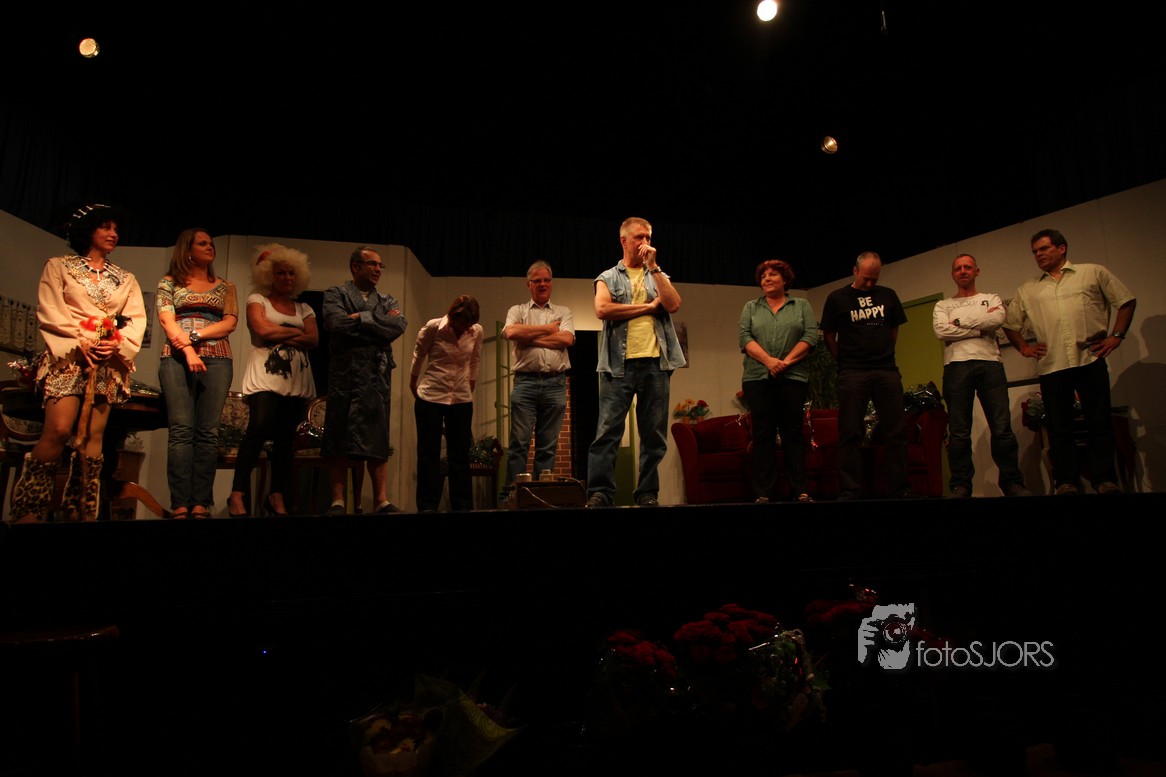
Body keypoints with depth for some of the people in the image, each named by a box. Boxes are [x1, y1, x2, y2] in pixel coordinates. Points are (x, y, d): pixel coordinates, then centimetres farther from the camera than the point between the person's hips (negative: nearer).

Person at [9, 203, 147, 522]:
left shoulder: (126, 279, 21)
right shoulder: (58, 266, 12)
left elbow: (137, 320, 10)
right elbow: (49, 311, 0)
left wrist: (119, 343, -9)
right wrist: (80, 341, -13)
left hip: (109, 360, 3)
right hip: (69, 354, -3)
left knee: (93, 436, -2)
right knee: (58, 430, -18)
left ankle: (82, 513, 0)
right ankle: (29, 511, -9)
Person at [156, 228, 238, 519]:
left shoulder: (225, 286, 20)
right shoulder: (170, 282, 14)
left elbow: (230, 322, 7)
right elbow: (166, 319, 1)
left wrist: (196, 334, -7)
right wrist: (188, 349, -13)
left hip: (217, 360, 2)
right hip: (177, 358, -2)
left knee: (208, 432, -5)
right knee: (181, 430, -10)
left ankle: (201, 504, -6)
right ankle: (180, 505, -11)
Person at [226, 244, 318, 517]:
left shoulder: (304, 308, 20)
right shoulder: (257, 299, 11)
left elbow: (313, 340, 4)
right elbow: (262, 330, -7)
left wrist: (279, 336, -6)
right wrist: (296, 332, 4)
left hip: (297, 379, 4)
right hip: (266, 376, -4)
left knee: (286, 437, 1)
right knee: (259, 429, -20)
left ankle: (277, 497, 5)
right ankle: (237, 494, -15)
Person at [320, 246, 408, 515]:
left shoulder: (388, 301, 20)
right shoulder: (336, 294, 10)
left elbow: (399, 327, 0)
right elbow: (336, 323, -10)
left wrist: (361, 318, -3)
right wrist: (379, 322, -4)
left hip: (378, 376, 3)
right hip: (344, 374, -2)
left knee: (378, 439, 1)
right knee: (339, 439, -2)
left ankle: (382, 500, 1)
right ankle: (337, 501, 1)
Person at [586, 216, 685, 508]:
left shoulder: (659, 276, 20)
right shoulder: (608, 278, 12)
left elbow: (673, 304, 1)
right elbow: (602, 310, -8)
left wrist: (653, 267, -1)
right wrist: (648, 307, -2)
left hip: (656, 364, 3)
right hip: (620, 365, -2)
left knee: (654, 434, 3)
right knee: (608, 431, -7)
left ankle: (648, 494, 9)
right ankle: (599, 492, -4)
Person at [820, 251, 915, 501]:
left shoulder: (888, 296, 12)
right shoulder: (837, 298, 3)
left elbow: (894, 329, 19)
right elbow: (829, 337, 6)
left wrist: (884, 355, 13)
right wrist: (845, 361, 4)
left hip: (887, 371, 3)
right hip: (852, 374, -3)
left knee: (896, 433, 2)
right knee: (850, 435, -3)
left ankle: (900, 489, 8)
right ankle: (849, 491, 0)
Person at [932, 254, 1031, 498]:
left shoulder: (991, 299, 21)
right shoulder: (943, 305, 19)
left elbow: (997, 319, -2)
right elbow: (941, 331, -1)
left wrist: (960, 321, 0)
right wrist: (980, 329, -2)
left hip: (990, 363, 1)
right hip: (957, 366, 0)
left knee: (1002, 428, -5)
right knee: (959, 432, -3)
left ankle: (1012, 483, 4)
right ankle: (960, 486, 1)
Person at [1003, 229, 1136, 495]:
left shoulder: (1093, 273, 10)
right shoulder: (1027, 290, 16)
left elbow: (1126, 301, 10)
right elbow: (1010, 325, 22)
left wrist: (1116, 336, 1)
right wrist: (1024, 348, 10)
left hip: (1090, 360, -2)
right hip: (1051, 366, 2)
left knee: (1100, 423, 0)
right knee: (1059, 427, 3)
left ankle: (1105, 480, 6)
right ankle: (1066, 481, 8)